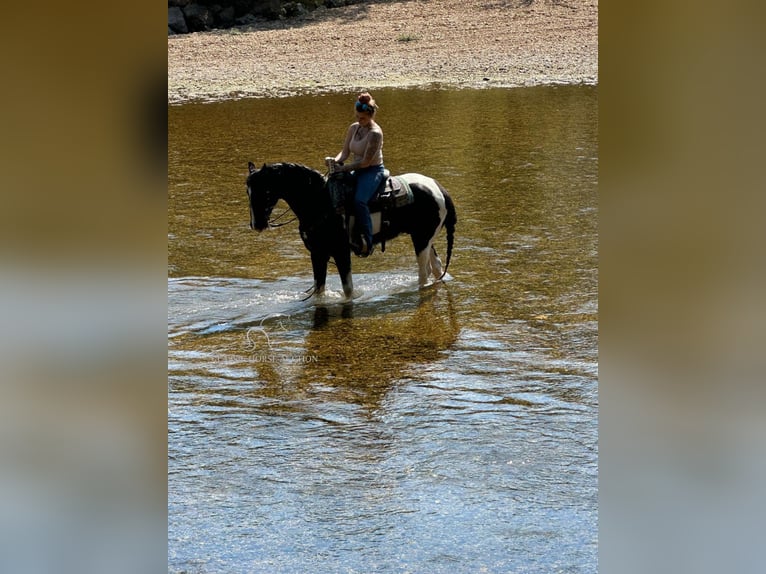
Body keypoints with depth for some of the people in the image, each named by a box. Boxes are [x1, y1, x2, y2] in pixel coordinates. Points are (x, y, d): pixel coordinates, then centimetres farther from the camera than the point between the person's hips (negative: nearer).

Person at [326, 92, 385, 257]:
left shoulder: (375, 133, -17)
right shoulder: (354, 128, 7)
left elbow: (366, 161, -20)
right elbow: (345, 151, 9)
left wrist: (343, 168, -22)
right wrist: (336, 161, -14)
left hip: (373, 171, -8)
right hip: (357, 171, 8)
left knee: (359, 201, -32)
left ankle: (367, 242, -27)